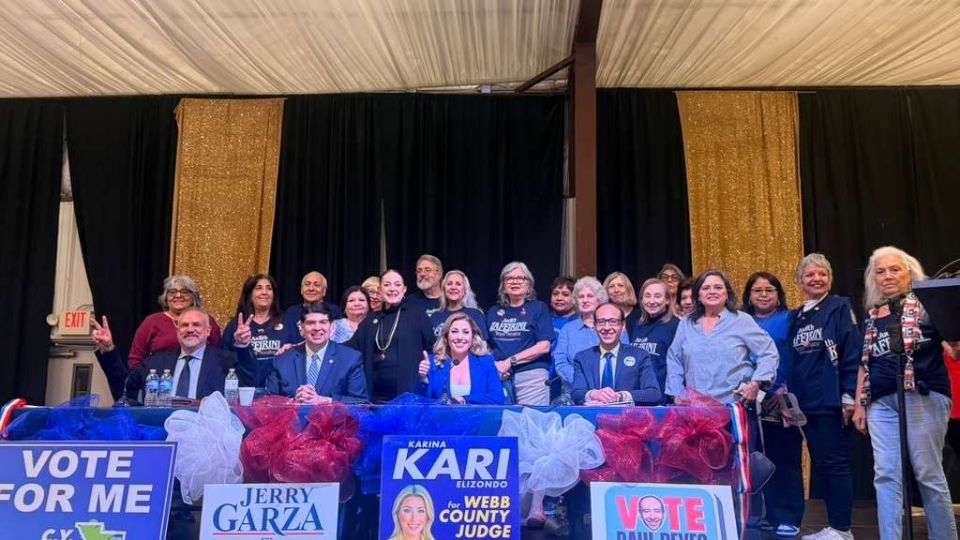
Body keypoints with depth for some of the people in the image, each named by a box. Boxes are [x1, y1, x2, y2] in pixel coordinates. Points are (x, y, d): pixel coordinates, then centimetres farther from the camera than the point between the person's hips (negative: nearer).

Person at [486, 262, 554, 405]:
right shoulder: (493, 312, 16)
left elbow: (544, 346, -5)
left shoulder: (539, 308, 5)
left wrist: (510, 362, -10)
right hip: (499, 376, 3)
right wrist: (493, 366, -7)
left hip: (531, 376, -3)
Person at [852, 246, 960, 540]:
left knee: (928, 473, 2)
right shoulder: (871, 317, 18)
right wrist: (859, 404, 15)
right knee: (886, 475, 1)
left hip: (924, 397, -4)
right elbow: (864, 364, 19)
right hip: (882, 403, 4)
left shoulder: (927, 304, 4)